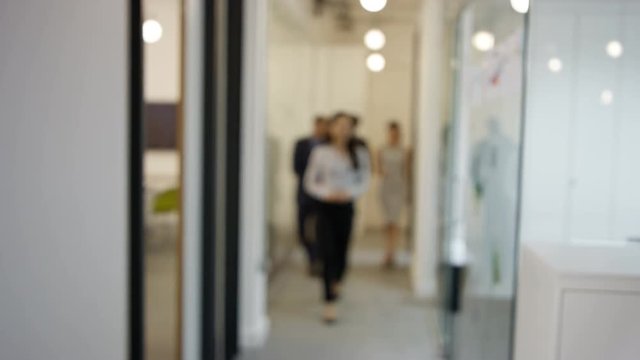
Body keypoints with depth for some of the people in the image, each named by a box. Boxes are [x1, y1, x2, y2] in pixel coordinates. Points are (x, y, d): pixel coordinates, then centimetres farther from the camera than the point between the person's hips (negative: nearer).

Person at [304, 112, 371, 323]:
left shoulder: (360, 154, 2)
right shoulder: (321, 153, -4)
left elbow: (364, 181, 5)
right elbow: (310, 182, 0)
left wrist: (349, 193, -13)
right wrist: (327, 193, -16)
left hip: (346, 207, 2)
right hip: (325, 207, -2)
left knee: (341, 252, 11)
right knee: (328, 254, -7)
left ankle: (336, 284, 43)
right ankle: (330, 304, -3)